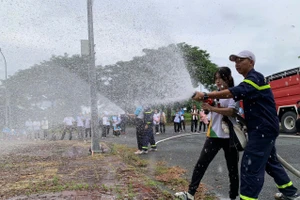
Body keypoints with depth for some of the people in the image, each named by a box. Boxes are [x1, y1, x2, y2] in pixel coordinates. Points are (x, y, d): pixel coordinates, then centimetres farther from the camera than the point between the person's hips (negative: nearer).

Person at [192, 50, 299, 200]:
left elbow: (234, 92, -30)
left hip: (264, 129, -11)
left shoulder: (255, 77, -16)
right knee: (270, 161, 23)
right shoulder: (249, 80, 17)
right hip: (263, 128, 11)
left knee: (250, 166, -13)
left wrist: (206, 95, -36)